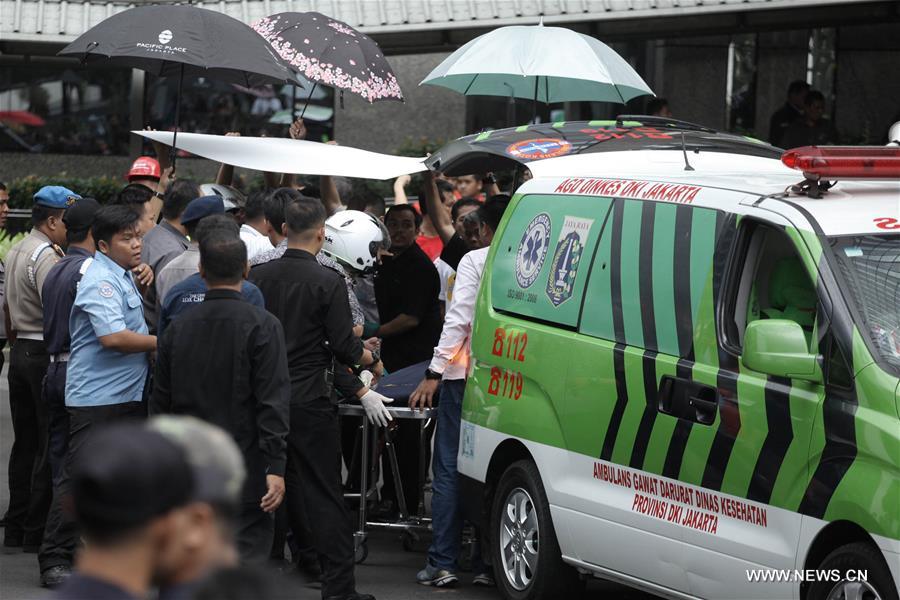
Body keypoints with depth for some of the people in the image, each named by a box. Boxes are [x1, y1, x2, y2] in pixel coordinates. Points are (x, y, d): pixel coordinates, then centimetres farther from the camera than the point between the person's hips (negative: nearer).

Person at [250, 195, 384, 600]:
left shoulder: (258, 277, 1)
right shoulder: (327, 282, -12)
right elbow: (345, 346, -10)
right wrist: (372, 360, 10)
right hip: (309, 399, -4)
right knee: (324, 494, -1)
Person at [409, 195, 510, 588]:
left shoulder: (475, 261, -5)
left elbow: (458, 320, -11)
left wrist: (434, 373, -10)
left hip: (467, 375, -4)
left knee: (448, 469, 1)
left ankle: (442, 565, -3)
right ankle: (488, 565, 8)